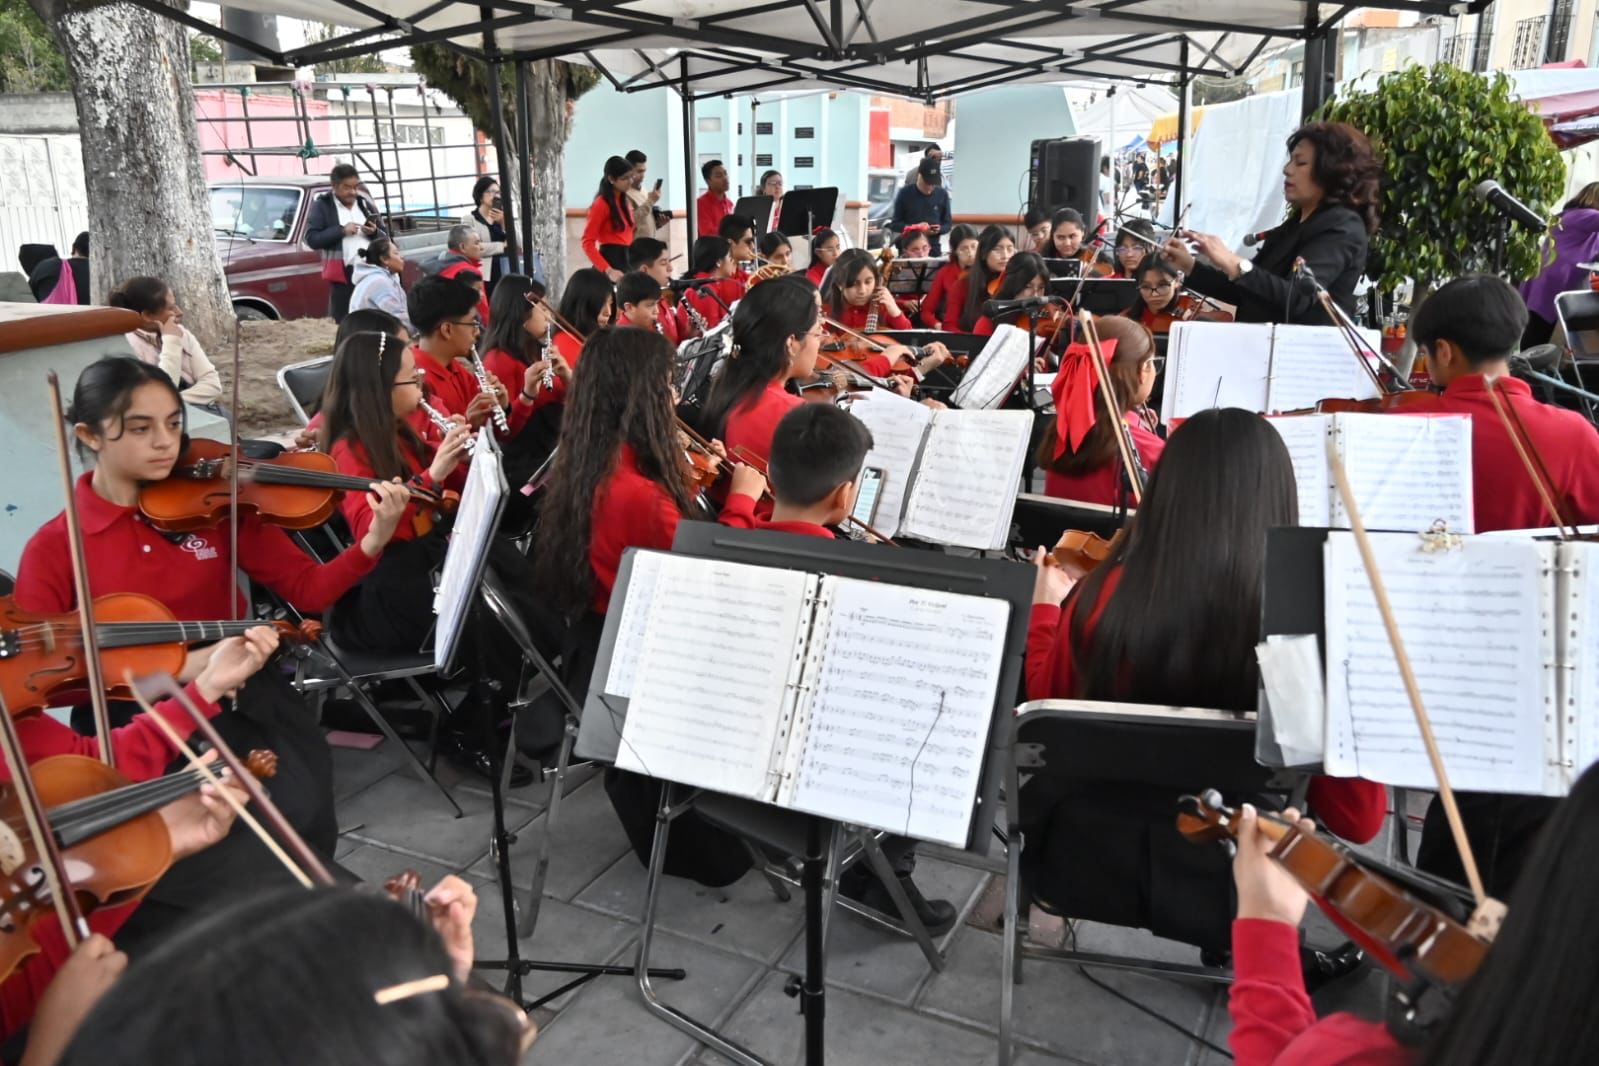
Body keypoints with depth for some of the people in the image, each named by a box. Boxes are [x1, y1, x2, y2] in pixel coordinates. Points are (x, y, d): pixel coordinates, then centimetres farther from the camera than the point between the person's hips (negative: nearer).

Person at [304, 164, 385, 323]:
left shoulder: (365, 203, 15)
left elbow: (385, 237, 16)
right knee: (342, 322, -5)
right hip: (343, 275, -4)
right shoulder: (322, 205, 2)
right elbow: (311, 239, -7)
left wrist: (374, 232, -6)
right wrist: (341, 231, -15)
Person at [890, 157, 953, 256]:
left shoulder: (942, 194, 4)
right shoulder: (905, 193, -2)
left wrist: (939, 229, -12)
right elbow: (894, 224, 0)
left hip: (933, 249, 2)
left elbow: (948, 223, 11)